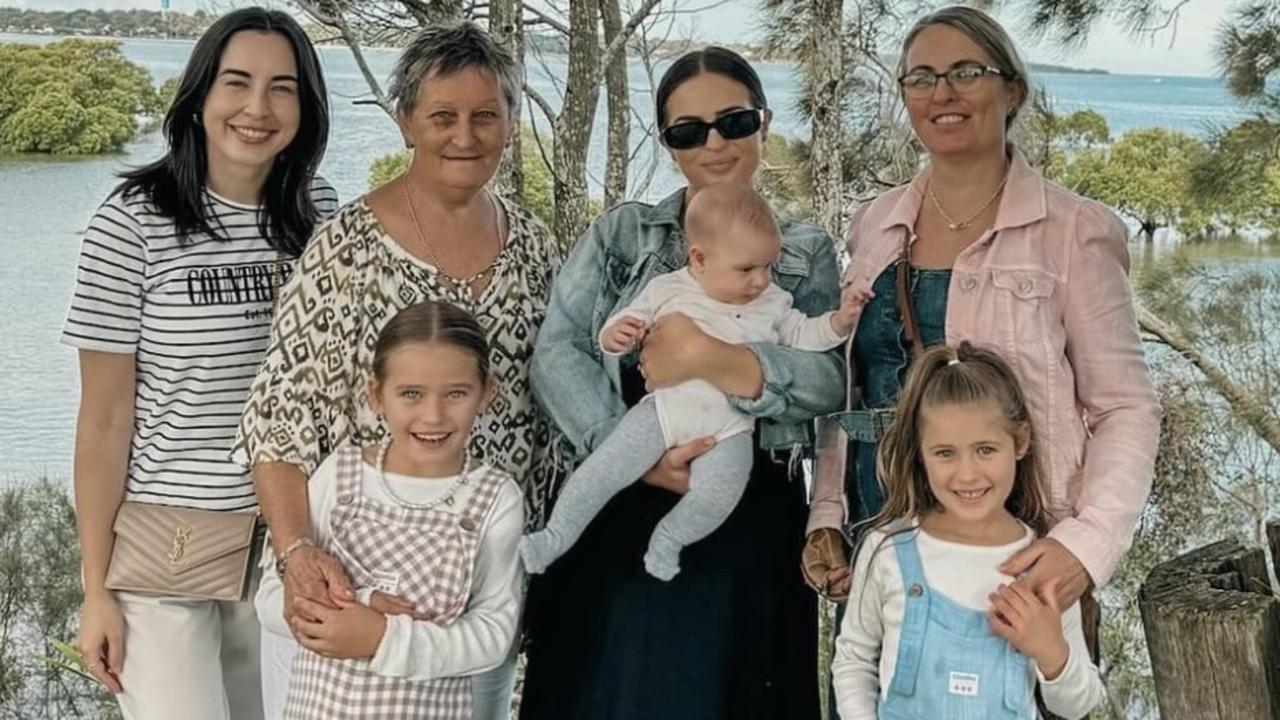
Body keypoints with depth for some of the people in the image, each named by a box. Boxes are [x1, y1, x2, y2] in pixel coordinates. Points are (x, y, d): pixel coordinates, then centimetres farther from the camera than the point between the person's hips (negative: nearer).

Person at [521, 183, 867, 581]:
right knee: (603, 469, -11)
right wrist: (615, 335, -17)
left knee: (716, 495, -22)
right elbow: (627, 323, 6)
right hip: (664, 408, -1)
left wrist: (837, 323, 0)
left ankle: (669, 538, 5)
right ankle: (556, 536, 6)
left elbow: (802, 335, 17)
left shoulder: (772, 303, 9)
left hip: (728, 426, 1)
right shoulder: (667, 290, 2)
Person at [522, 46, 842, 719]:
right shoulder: (621, 232, 9)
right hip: (620, 517, 0)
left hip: (752, 525, 0)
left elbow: (828, 380, -7)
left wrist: (720, 360, -24)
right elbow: (555, 354, -4)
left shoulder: (807, 252, 9)